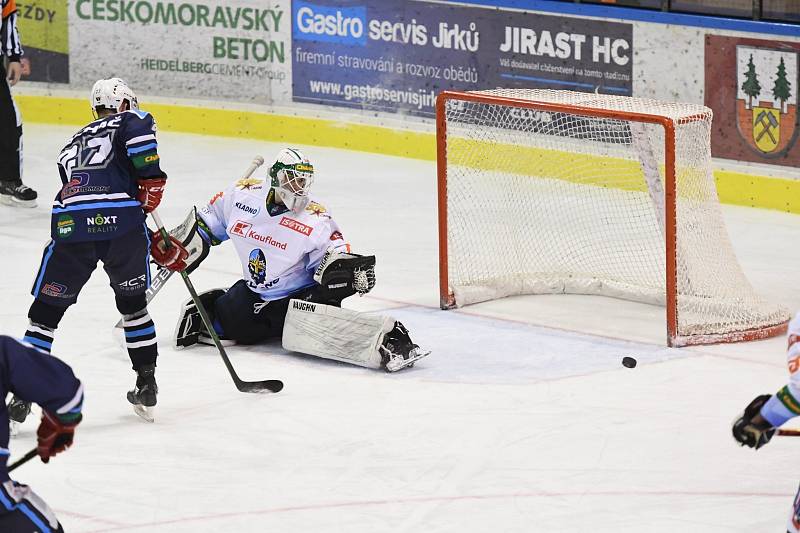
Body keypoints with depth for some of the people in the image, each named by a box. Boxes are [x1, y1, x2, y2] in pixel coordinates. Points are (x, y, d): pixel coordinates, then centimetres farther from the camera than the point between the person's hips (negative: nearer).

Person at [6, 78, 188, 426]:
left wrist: (158, 247, 31)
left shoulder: (72, 145, 36)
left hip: (69, 226, 3)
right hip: (121, 223, -2)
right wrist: (151, 180, 1)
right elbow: (140, 133, -9)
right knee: (132, 301, 22)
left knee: (45, 310, 11)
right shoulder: (131, 121, 20)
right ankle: (146, 383, 23)